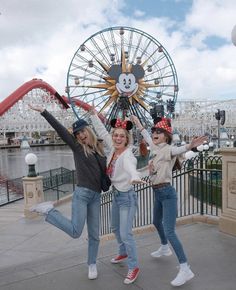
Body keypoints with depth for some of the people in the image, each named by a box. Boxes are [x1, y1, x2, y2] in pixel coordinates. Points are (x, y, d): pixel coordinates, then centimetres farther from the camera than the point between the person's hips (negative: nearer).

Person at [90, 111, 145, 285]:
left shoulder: (127, 155, -27)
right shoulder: (113, 148, -6)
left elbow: (130, 167, -52)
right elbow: (101, 131, 5)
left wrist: (135, 177, -73)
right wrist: (94, 114, 4)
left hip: (127, 196, -8)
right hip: (116, 194, 9)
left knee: (126, 234, -7)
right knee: (116, 228, 24)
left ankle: (134, 267, 12)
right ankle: (123, 253, 48)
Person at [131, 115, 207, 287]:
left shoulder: (168, 149, -15)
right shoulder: (155, 148, 7)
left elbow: (178, 150, -39)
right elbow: (148, 138, 28)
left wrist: (190, 146, -62)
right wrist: (138, 123, 37)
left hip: (167, 193, -9)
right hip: (157, 193, 9)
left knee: (169, 232, -13)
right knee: (157, 222, 27)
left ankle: (185, 269, -6)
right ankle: (165, 248, 52)